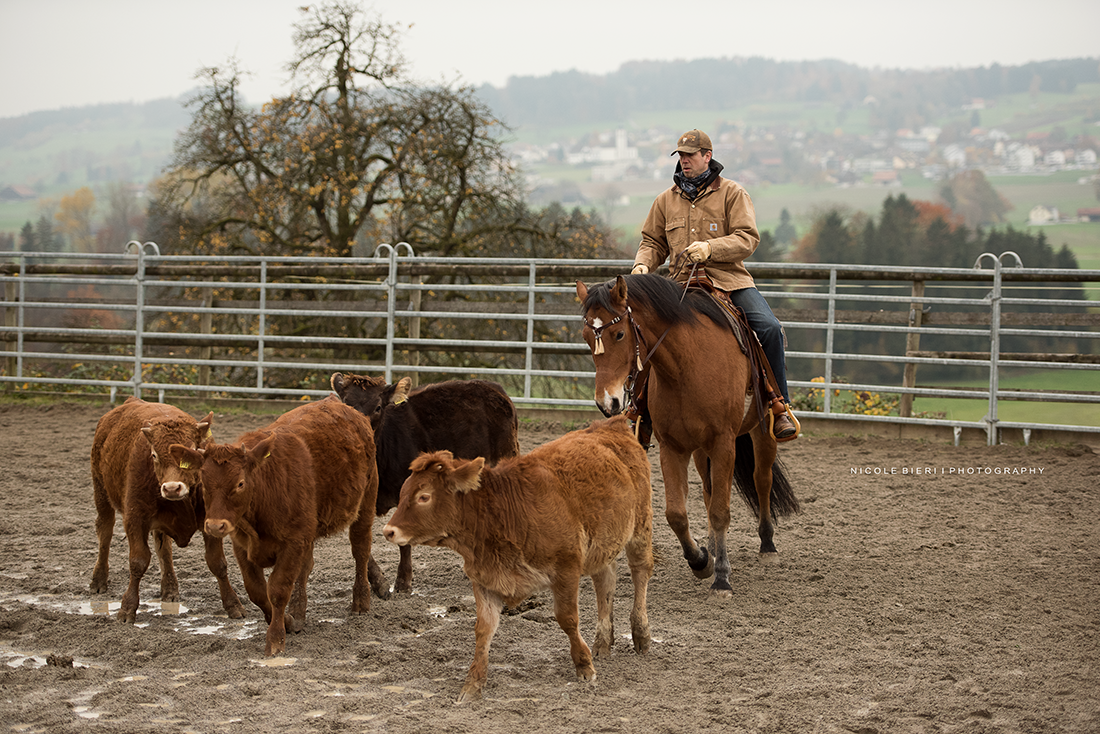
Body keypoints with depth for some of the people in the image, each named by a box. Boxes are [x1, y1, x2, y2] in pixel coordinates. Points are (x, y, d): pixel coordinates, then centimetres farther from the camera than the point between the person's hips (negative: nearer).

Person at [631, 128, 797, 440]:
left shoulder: (732, 193, 4)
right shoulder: (666, 200, 15)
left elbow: (747, 238, -7)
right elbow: (654, 242, 21)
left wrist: (710, 248, -22)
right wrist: (643, 263, -2)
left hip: (730, 280, -3)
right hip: (683, 283, 3)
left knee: (769, 328, -24)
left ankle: (779, 406, -13)